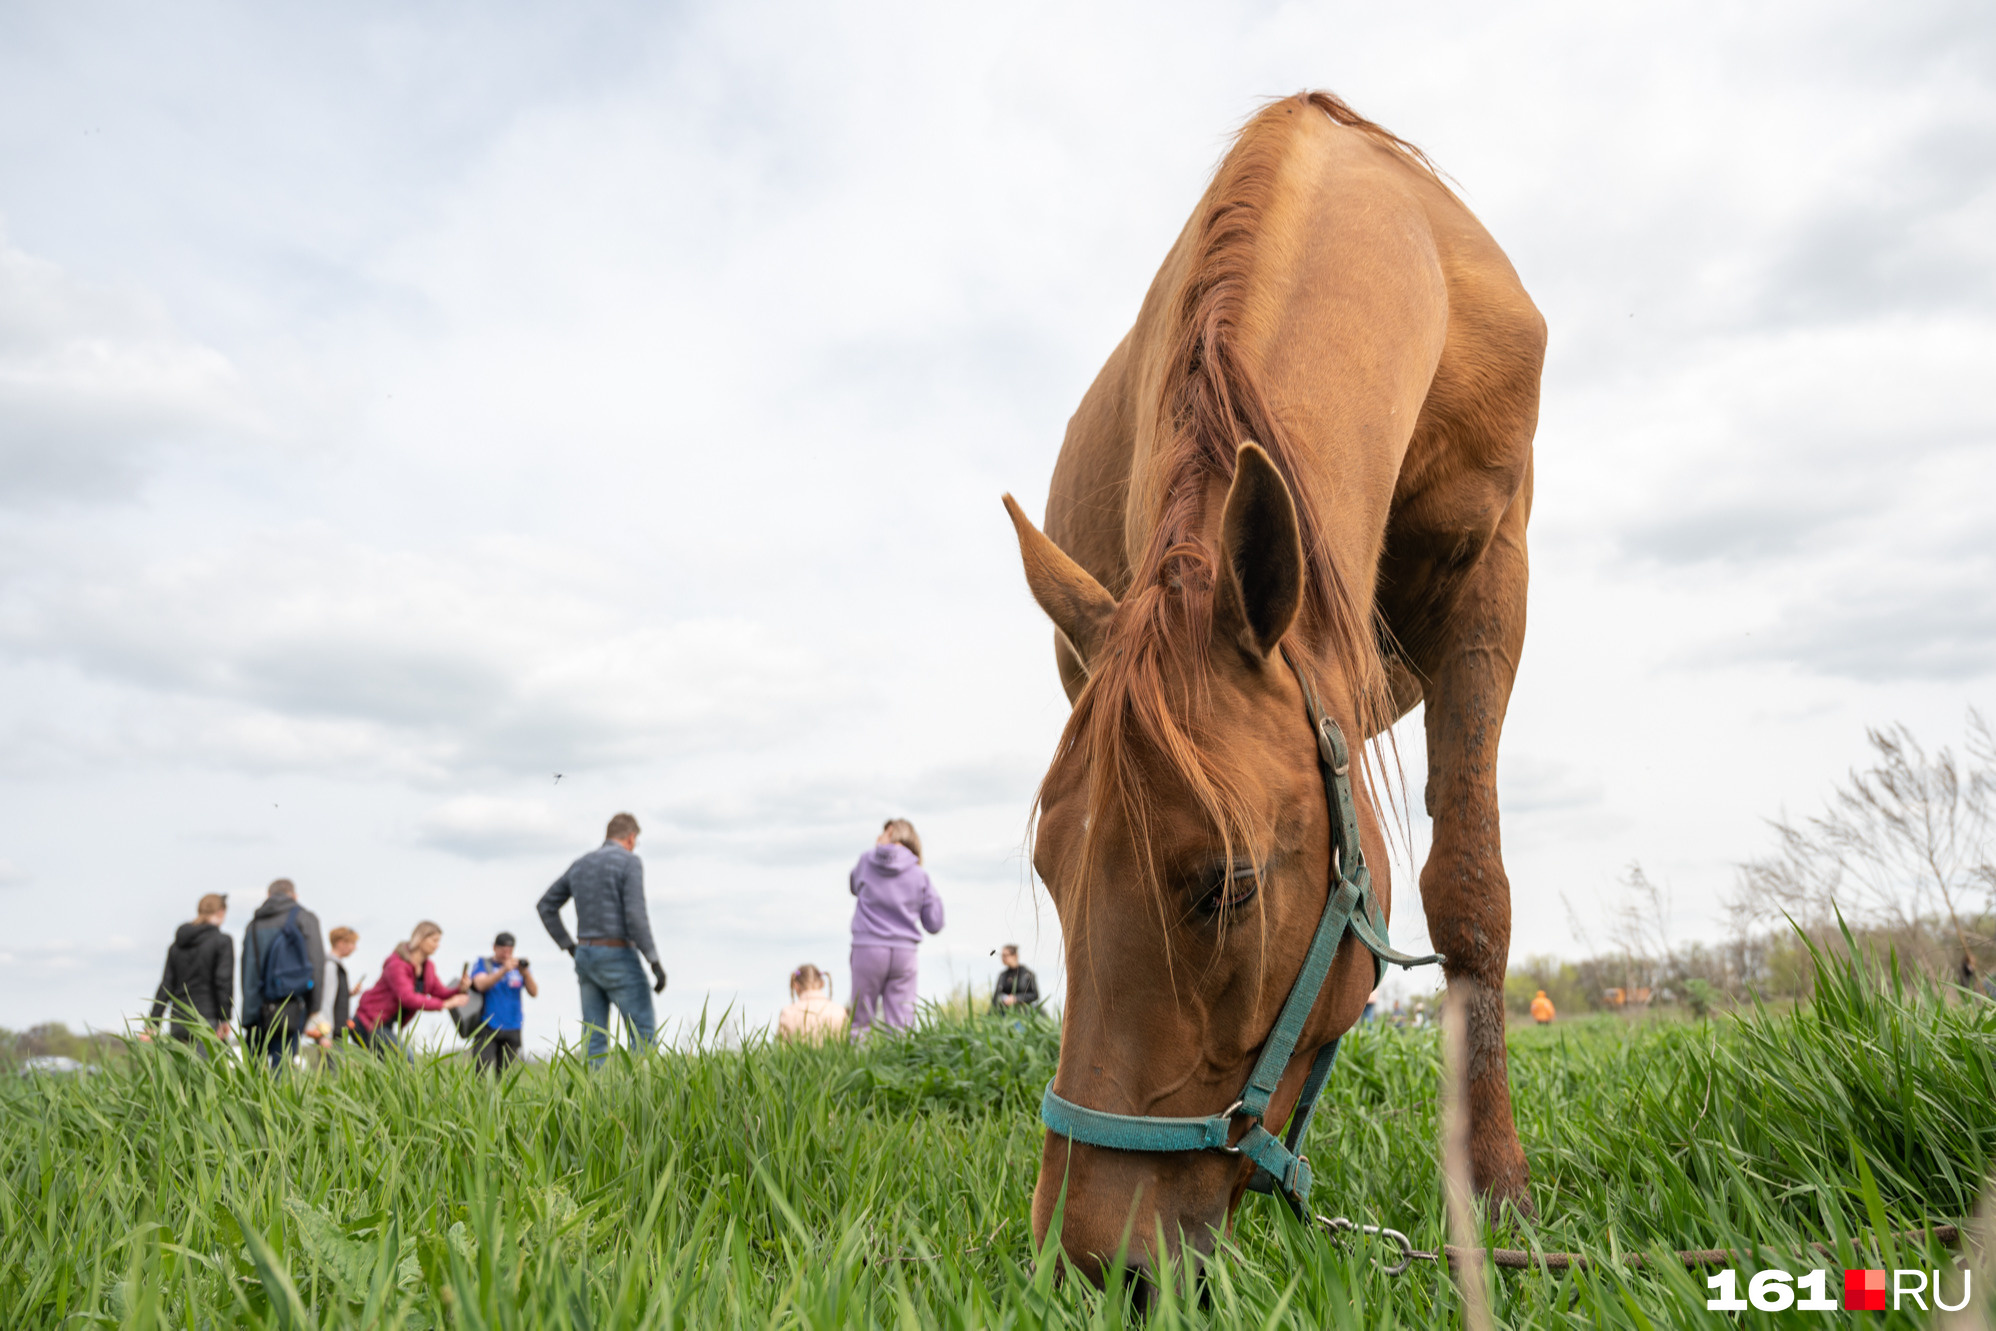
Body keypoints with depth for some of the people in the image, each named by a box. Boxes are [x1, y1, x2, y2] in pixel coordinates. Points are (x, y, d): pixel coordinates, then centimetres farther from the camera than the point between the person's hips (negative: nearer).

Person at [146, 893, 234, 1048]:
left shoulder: (177, 945, 14)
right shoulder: (223, 941, -3)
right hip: (207, 1020, -6)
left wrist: (151, 1025, 12)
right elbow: (224, 981, -11)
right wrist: (224, 1019, -9)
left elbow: (166, 985, 12)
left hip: (178, 1023, 6)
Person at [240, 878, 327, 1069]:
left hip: (257, 1009, 3)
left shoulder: (254, 924, 16)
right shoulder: (304, 918, 4)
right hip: (291, 1008, -3)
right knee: (281, 1067, -4)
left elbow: (246, 970, 12)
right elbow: (317, 965, -5)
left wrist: (248, 1014, 13)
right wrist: (316, 1012, -3)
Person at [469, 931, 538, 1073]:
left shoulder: (519, 966, 10)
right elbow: (481, 985, -14)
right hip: (487, 1028, -2)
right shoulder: (483, 964, 5)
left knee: (504, 1073, 1)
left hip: (512, 1029, 2)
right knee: (481, 1070, -14)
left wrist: (525, 973, -17)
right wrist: (504, 970, -26)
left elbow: (534, 993, 1)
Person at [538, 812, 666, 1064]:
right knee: (643, 1036, -1)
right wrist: (655, 962, -18)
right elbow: (635, 915, -21)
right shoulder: (630, 862, -10)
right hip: (618, 959, -7)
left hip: (586, 956, 7)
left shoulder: (580, 864, 12)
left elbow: (546, 906, 16)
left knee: (595, 1039, 7)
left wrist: (570, 947, 17)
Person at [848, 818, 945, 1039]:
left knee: (861, 1023, 7)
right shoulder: (920, 874, 4)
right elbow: (934, 924, 6)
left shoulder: (866, 861, 2)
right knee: (901, 1025, 2)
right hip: (904, 953, 1)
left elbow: (854, 885, 26)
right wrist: (934, 895, 22)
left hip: (868, 949, -1)